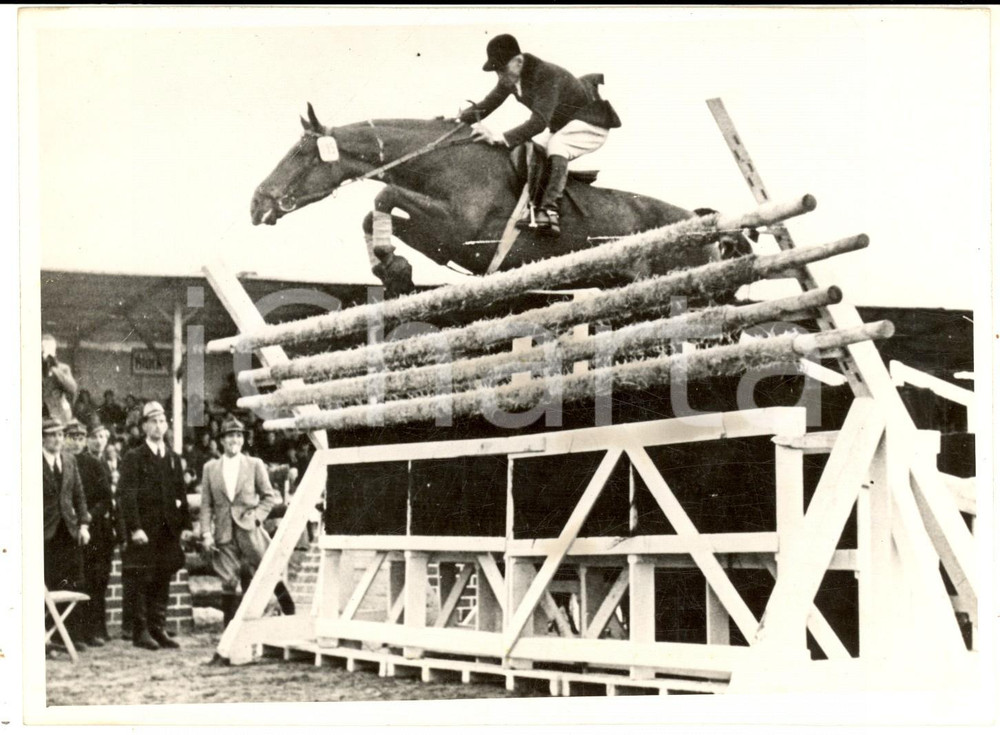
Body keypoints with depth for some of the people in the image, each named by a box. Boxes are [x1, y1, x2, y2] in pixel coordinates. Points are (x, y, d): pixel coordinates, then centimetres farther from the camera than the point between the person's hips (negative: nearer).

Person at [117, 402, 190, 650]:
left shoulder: (173, 459, 15)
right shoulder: (134, 457, -2)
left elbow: (181, 496, 16)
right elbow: (126, 496, -8)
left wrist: (185, 525, 7)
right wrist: (135, 528, -16)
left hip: (168, 531, 5)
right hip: (143, 532, -5)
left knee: (162, 583, 7)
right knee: (141, 582, -3)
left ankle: (159, 630, 12)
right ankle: (141, 632, 0)